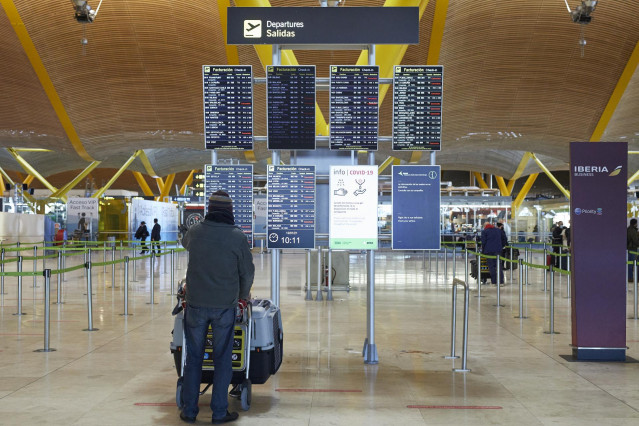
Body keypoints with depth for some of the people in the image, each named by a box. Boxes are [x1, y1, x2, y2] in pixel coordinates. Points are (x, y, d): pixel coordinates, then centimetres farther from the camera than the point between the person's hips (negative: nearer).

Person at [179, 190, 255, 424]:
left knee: (193, 358, 11)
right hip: (225, 306, -2)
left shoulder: (195, 232, -1)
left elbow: (185, 244, 24)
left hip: (196, 304, 2)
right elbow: (247, 273, 0)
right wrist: (243, 296, 17)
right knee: (222, 359, 8)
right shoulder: (237, 237, -8)